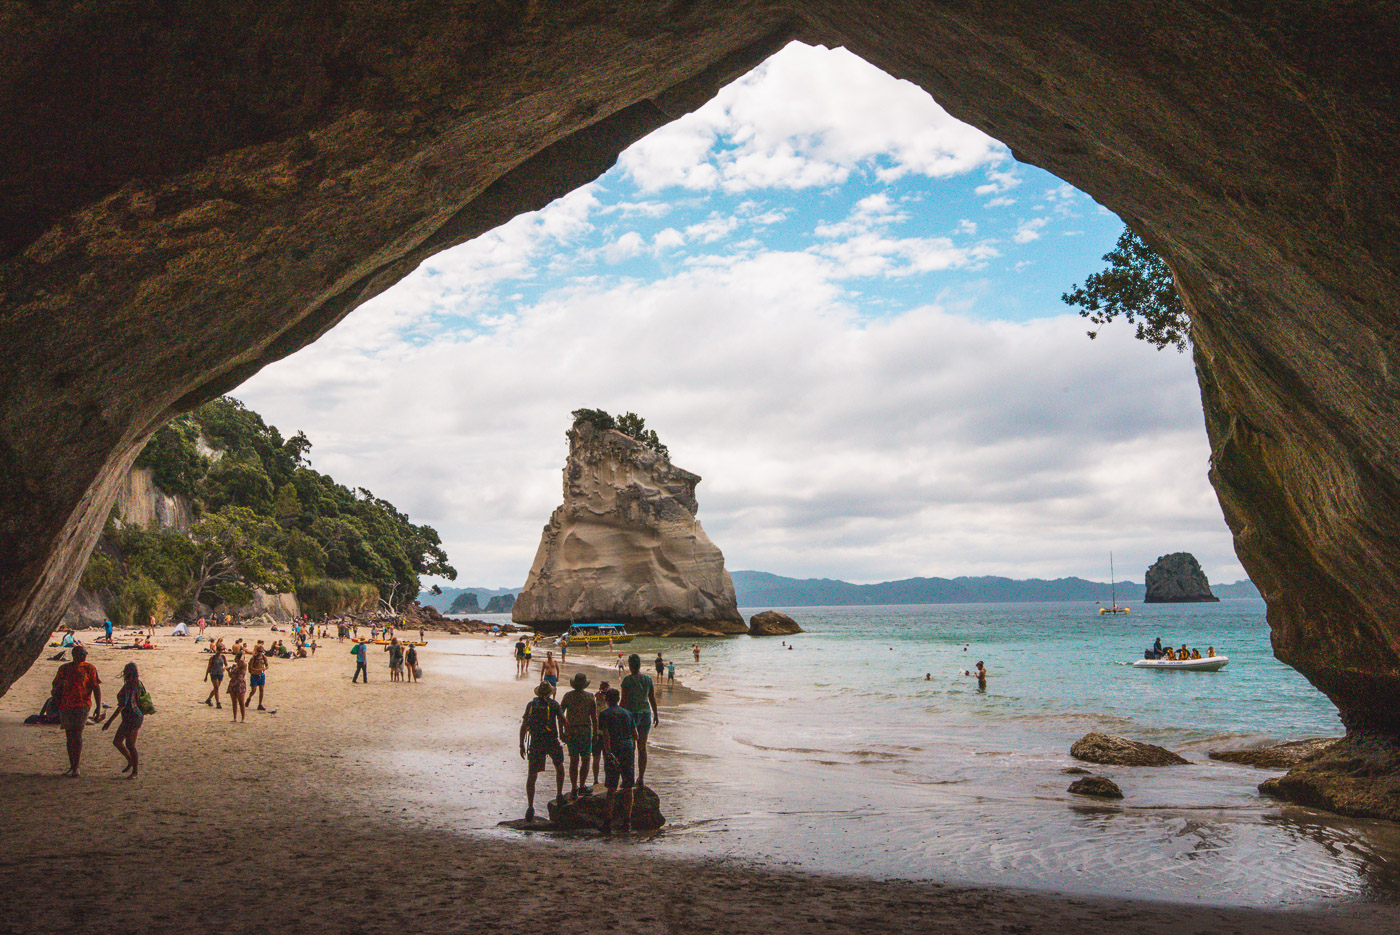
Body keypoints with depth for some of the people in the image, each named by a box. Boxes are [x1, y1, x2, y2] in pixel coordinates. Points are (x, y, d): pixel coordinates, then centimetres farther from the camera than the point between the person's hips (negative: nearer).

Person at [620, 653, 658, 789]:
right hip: (646, 714, 4)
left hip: (631, 714, -4)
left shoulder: (627, 680, -12)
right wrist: (656, 715, 19)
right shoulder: (648, 679, 3)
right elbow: (653, 699, 8)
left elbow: (624, 700, -13)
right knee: (642, 747, 11)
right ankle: (641, 779, 14)